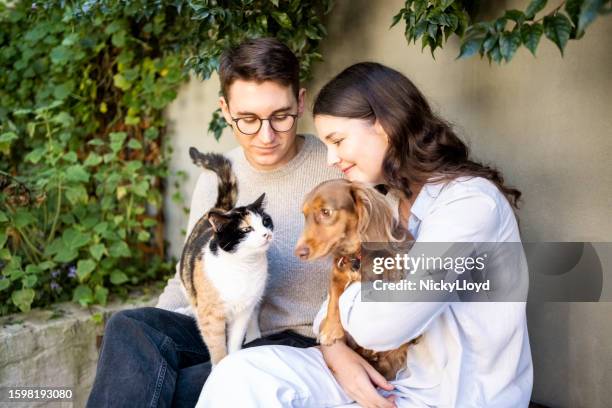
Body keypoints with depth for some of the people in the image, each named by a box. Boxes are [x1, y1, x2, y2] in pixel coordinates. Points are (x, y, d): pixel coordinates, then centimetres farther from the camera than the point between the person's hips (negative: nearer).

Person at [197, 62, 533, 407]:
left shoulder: (470, 202, -19)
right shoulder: (393, 201, 9)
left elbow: (378, 327, -24)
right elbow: (340, 298, 9)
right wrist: (336, 351, -12)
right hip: (393, 379, 7)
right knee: (244, 373, -15)